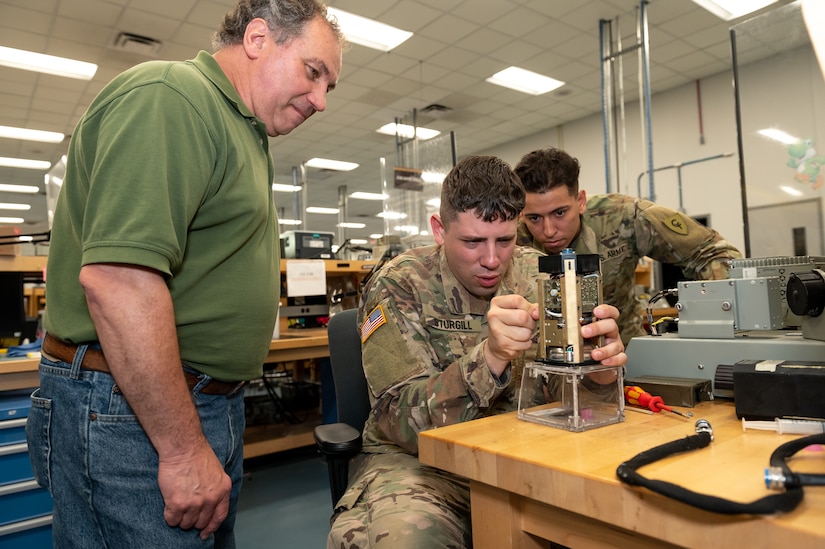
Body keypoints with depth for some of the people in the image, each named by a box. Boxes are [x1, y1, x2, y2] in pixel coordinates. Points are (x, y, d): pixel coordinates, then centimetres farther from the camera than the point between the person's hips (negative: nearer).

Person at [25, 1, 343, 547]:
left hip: (207, 404, 10)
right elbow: (116, 277, -26)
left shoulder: (240, 131, 16)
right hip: (131, 414, -9)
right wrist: (183, 449, -21)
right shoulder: (170, 96, -14)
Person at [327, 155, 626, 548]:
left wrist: (598, 359, -26)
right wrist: (490, 356, -37)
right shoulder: (397, 287, -13)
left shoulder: (537, 276, -2)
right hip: (419, 459, -3)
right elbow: (403, 424, -21)